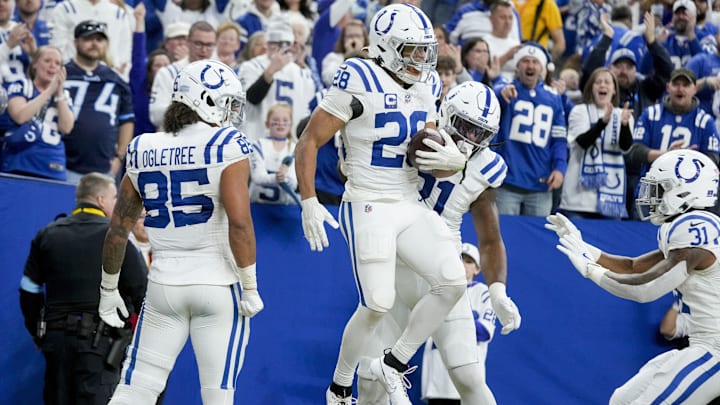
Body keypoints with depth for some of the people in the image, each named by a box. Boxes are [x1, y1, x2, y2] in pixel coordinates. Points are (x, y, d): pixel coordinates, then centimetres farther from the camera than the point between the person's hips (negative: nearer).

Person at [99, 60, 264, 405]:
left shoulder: (144, 151, 6)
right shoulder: (227, 147, -9)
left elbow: (118, 228, 11)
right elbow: (239, 222, -16)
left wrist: (108, 289, 22)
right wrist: (250, 287, -8)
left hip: (163, 283, 3)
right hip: (218, 284, -3)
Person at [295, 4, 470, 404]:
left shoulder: (425, 87, 7)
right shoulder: (359, 84, -13)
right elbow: (309, 142, -9)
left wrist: (451, 158, -5)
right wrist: (310, 203, -15)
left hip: (412, 206, 7)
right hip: (369, 207, -7)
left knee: (453, 282, -8)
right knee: (377, 305, -9)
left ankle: (395, 363, 9)